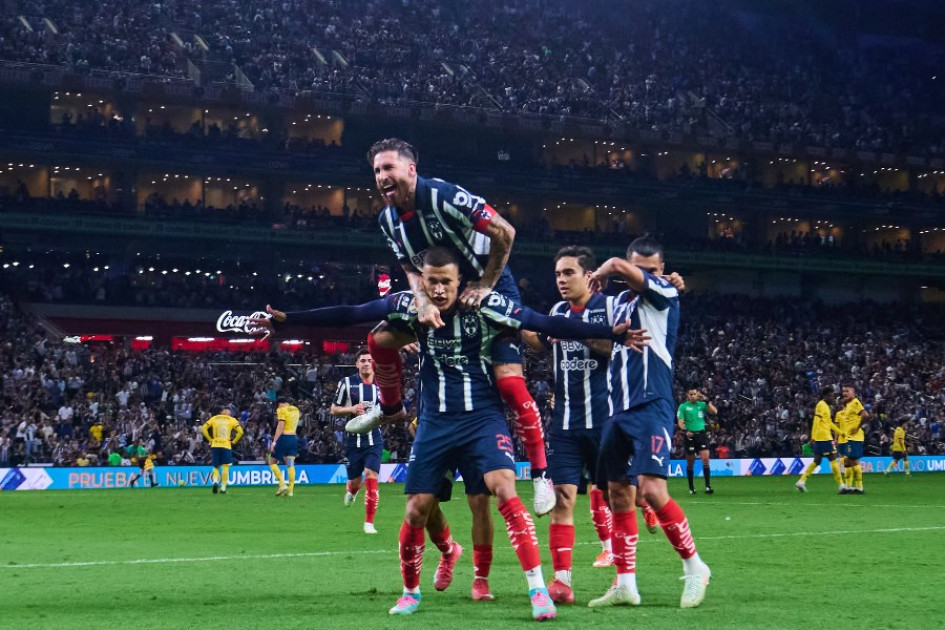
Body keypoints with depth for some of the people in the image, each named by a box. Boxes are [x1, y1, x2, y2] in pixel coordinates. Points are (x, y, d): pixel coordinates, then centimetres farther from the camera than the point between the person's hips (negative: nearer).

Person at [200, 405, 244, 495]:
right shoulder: (232, 420, 6)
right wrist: (233, 442, 5)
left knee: (216, 467, 12)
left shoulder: (214, 418, 10)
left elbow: (203, 429, 2)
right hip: (226, 446, -2)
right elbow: (240, 432, -3)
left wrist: (210, 439, 6)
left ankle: (215, 481, -14)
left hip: (215, 445, 2)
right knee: (225, 467, 3)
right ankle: (223, 488, -1)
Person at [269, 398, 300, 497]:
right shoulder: (296, 410, 15)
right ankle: (290, 490, -2)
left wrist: (274, 442, -16)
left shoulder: (282, 410, -7)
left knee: (272, 461, 5)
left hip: (284, 437, -6)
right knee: (290, 465, 3)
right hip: (294, 438, 6)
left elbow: (280, 427, -15)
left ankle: (282, 485, -8)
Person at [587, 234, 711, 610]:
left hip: (651, 407, -8)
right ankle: (625, 585, 11)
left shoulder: (664, 294, -6)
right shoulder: (621, 300, 16)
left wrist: (600, 275, 3)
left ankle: (694, 566, -2)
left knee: (652, 488, -18)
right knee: (618, 493, 6)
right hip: (619, 410, 8)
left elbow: (616, 266, -18)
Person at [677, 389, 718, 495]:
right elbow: (680, 421, -3)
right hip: (690, 435, -2)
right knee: (690, 463, 5)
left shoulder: (702, 404, 9)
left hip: (701, 434, 2)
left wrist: (707, 401, -11)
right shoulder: (683, 406, 2)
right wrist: (685, 431, -21)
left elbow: (714, 412, -3)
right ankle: (691, 487, 17)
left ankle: (708, 486, -12)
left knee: (705, 459, -10)